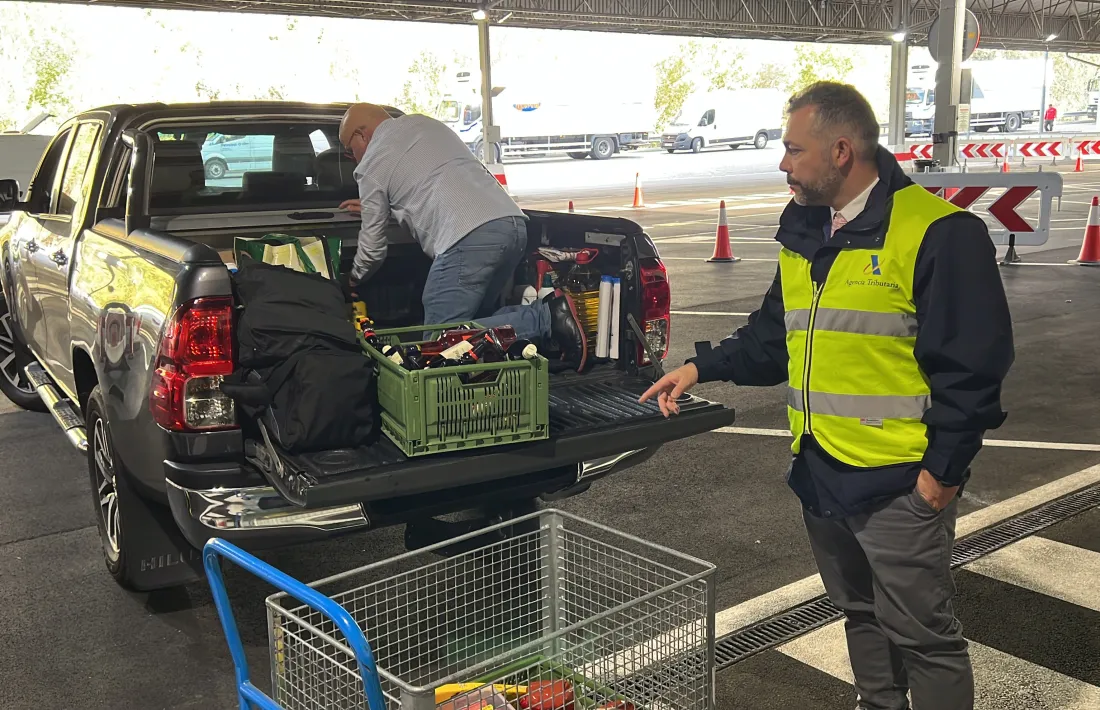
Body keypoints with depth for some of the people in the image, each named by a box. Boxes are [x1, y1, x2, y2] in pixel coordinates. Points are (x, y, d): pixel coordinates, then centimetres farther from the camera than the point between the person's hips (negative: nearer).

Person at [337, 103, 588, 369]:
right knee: (474, 318, 19)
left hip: (469, 239, -8)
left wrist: (354, 280, 35)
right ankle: (549, 312, -4)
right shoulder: (427, 124, 29)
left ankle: (547, 318, -15)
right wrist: (376, 205, 50)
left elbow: (373, 248, 15)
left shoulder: (371, 164, 10)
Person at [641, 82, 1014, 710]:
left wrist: (944, 468, -15)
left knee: (922, 632, 5)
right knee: (861, 613, 23)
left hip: (901, 482, -8)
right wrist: (704, 368, 7)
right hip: (820, 470, 8)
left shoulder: (938, 233, -15)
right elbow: (774, 335, 19)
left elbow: (972, 365, -15)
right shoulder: (803, 237, 10)